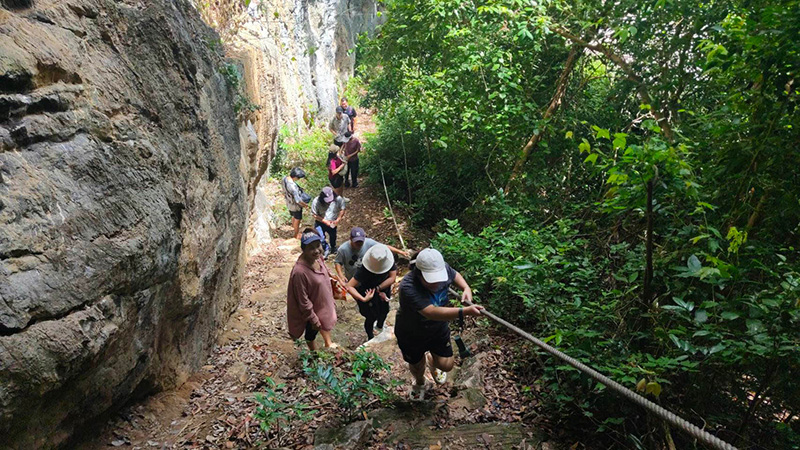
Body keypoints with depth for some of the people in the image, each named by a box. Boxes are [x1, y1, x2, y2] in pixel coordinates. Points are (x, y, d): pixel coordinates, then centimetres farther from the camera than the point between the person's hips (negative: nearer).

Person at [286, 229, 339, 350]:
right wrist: (313, 319, -19)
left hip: (324, 302, 7)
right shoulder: (299, 272, -39)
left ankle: (328, 343, 62)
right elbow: (303, 300, -28)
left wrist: (331, 300, 13)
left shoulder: (318, 257, -17)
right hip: (312, 309, -7)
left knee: (325, 323, 33)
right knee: (311, 333, 23)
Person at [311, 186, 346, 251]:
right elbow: (314, 215, -21)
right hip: (320, 223, -3)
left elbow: (342, 209, -12)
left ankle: (333, 247, 58)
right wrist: (325, 221, -29)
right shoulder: (316, 202, -31)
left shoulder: (338, 199, -28)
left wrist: (337, 220, -25)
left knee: (333, 235, 28)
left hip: (332, 223, 3)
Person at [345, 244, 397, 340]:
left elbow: (392, 278, -27)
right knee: (371, 317, 11)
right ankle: (370, 338, 41)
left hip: (384, 290, 5)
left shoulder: (390, 260, -29)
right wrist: (363, 299, -53)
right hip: (369, 294, -5)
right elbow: (349, 286, -43)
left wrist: (378, 289, -34)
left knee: (384, 311, 27)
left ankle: (379, 326, 61)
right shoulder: (364, 270, -41)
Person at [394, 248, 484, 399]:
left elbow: (455, 275, 2)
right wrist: (465, 311, -61)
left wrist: (466, 288, -19)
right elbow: (432, 313, -51)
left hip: (439, 329, 3)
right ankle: (419, 382, 61)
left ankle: (432, 361, 45)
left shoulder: (443, 268, -24)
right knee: (417, 366, 21)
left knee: (446, 365, 6)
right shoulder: (408, 287, -42)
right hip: (411, 334, -3)